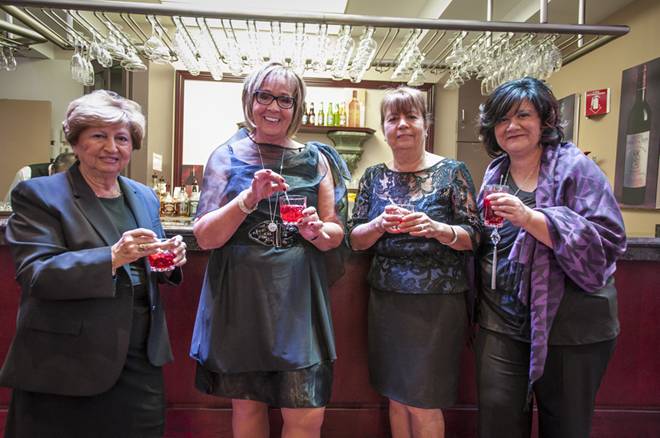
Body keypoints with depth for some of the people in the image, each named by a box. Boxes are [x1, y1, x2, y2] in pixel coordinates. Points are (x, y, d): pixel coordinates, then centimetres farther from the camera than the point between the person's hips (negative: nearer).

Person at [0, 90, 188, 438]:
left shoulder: (144, 197, 10)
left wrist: (168, 262, -7)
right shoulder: (37, 195, -6)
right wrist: (112, 257, -29)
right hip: (65, 367, -4)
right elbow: (34, 275, -16)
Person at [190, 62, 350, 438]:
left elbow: (336, 232, 8)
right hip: (240, 296, 0)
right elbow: (206, 237, -4)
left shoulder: (315, 160, 6)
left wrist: (316, 231, -15)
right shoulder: (227, 156, 3)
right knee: (247, 405, 14)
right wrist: (249, 198, -19)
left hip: (298, 296, 1)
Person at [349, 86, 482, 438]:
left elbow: (473, 237, -4)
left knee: (423, 404, 5)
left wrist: (436, 229, -23)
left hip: (437, 300, -3)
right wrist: (381, 224, -17)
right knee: (396, 397, 15)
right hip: (386, 298, 3)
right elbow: (354, 239, 3)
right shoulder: (374, 177, 7)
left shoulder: (452, 172, -2)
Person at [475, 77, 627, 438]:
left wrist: (530, 218, -27)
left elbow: (607, 241, -19)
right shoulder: (495, 173, 9)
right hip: (501, 323, 4)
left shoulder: (575, 168, -7)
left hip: (568, 327, -4)